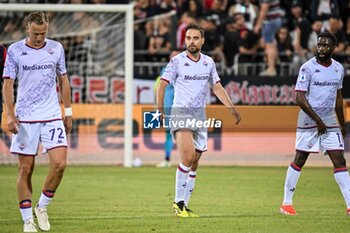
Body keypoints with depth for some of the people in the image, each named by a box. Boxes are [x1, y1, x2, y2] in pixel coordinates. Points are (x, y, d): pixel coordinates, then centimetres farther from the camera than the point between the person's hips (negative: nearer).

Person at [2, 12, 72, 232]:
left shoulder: (56, 48, 5)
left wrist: (68, 112, 12)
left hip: (52, 116, 2)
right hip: (25, 118, -2)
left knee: (59, 164, -13)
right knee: (26, 168, 0)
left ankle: (43, 206, 8)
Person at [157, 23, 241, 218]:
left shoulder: (208, 62, 10)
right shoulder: (177, 61, -4)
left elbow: (217, 87, 17)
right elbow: (162, 85, -3)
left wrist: (231, 108, 9)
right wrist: (159, 109, -13)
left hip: (200, 115, 5)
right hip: (181, 112, -5)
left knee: (194, 164, 5)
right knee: (188, 157, -22)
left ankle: (184, 205, 12)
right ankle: (178, 203, -14)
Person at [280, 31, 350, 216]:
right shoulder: (308, 68, -10)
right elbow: (300, 97, -13)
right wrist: (317, 120, -14)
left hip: (330, 121, 5)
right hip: (308, 120, -5)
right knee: (299, 160, 1)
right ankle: (286, 202, 10)